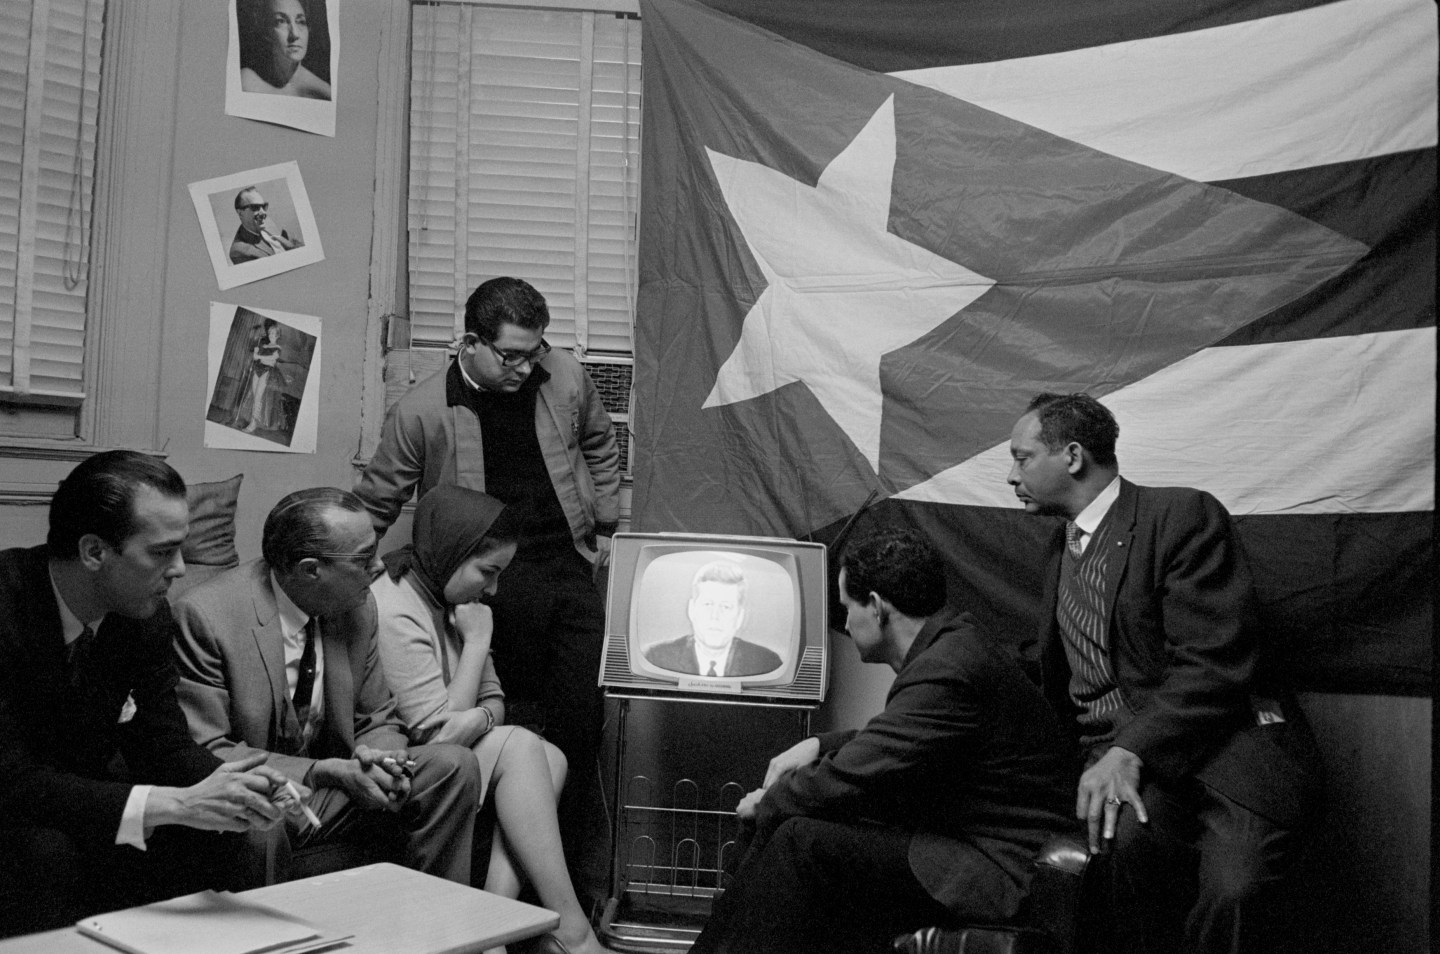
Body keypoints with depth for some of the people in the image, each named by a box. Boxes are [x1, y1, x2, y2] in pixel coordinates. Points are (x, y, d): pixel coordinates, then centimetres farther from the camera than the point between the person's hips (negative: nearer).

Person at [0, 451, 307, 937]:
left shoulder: (147, 614, -7)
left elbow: (162, 741, -2)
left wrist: (237, 788, -24)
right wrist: (176, 803, -35)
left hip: (84, 799, 6)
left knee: (210, 835, -13)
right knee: (46, 854, -32)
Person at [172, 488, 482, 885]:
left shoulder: (358, 608, -2)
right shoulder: (204, 616, -19)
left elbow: (380, 722, 8)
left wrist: (380, 761, -17)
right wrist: (328, 771, -26)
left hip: (321, 793, 5)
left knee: (454, 766, -13)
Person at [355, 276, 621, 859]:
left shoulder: (565, 378, 1)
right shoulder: (422, 411, -8)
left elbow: (600, 446, 22)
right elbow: (375, 506, 3)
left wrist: (604, 524, 20)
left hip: (570, 569, 3)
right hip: (493, 586, -3)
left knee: (580, 716, 2)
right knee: (516, 722, -1)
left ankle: (570, 850, 19)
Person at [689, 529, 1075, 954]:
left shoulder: (946, 672, -24)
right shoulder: (952, 643, 8)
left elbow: (850, 778, -22)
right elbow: (885, 744, 22)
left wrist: (766, 803, -5)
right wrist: (819, 744, 6)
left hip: (996, 870, -10)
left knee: (800, 839, -18)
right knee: (781, 821, 6)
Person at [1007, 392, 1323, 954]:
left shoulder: (1183, 516, -6)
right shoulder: (1062, 543, 18)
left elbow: (1214, 663, -15)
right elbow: (1055, 668, 28)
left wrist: (1132, 750, -24)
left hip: (1221, 738, -4)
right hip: (1114, 747, 5)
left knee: (1230, 885, -31)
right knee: (1132, 829, -30)